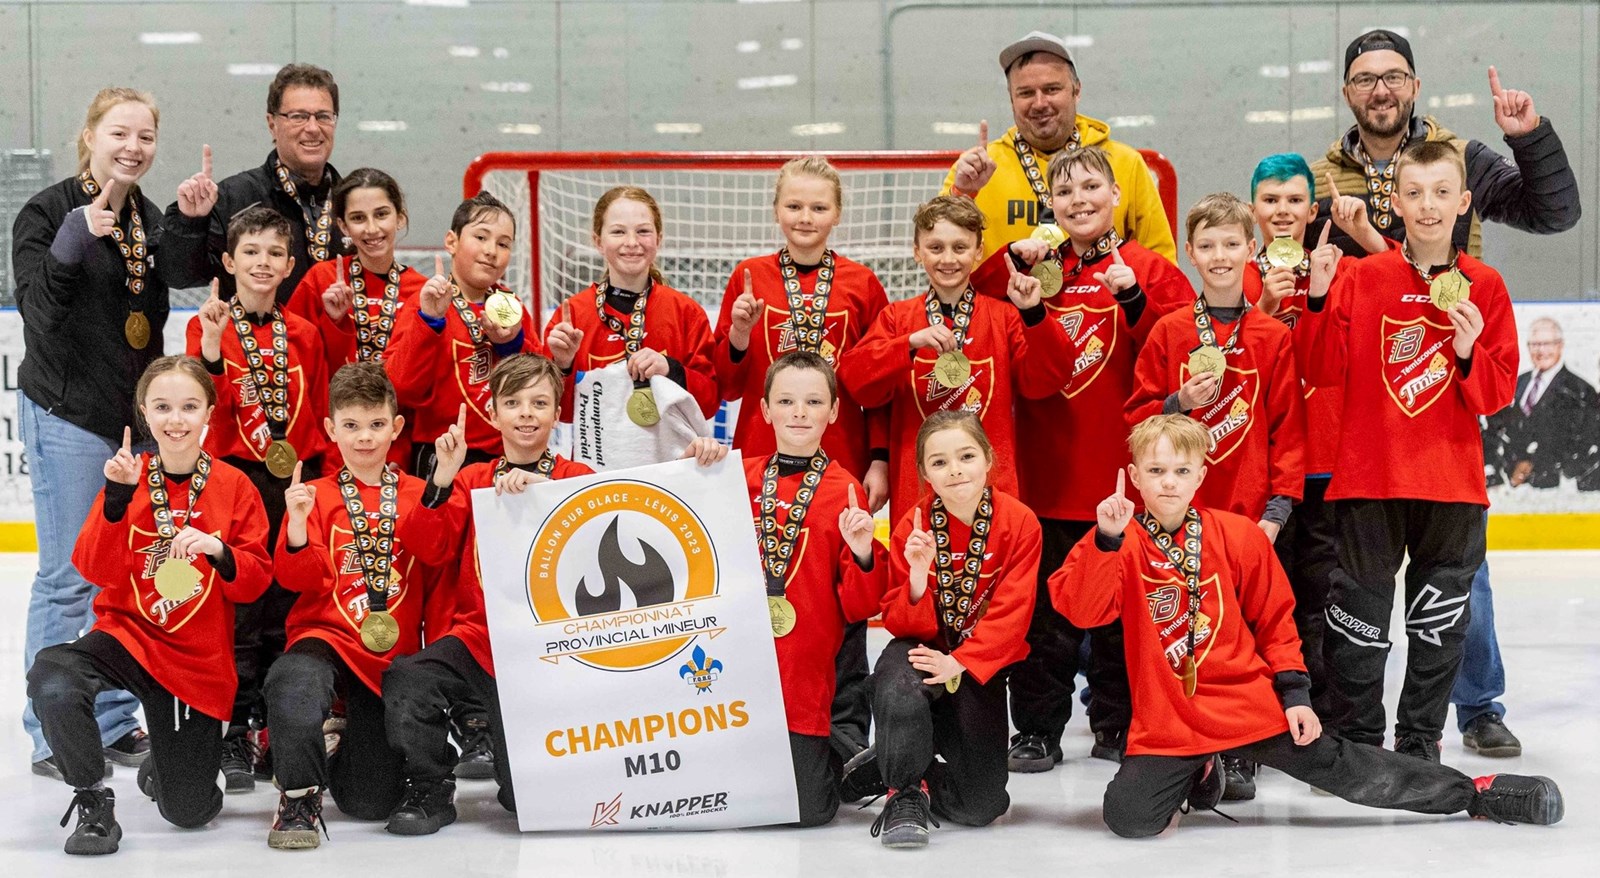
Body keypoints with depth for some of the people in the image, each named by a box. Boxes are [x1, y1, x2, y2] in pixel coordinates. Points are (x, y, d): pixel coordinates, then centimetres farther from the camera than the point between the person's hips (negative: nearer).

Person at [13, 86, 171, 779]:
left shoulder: (149, 220, 12)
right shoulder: (49, 212, -7)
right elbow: (39, 312, -17)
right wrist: (72, 243, -30)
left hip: (135, 415, 6)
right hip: (67, 415, -6)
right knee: (70, 578, -5)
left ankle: (113, 722, 18)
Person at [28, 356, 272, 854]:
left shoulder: (234, 487, -3)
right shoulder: (127, 478, -1)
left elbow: (255, 581, -3)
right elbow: (96, 570, -9)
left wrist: (219, 551, -23)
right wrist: (117, 499, -22)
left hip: (199, 659, 0)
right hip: (128, 632, 0)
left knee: (189, 811, 0)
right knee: (51, 680, -34)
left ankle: (164, 767, 39)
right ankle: (92, 800, -10)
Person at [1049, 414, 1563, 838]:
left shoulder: (1238, 536, 0)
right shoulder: (1117, 545, -5)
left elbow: (1275, 619, 10)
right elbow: (1080, 607, -22)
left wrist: (1294, 691, 4)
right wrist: (1106, 541, -35)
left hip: (1250, 705, 0)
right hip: (1165, 723, 0)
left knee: (1352, 772, -3)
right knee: (1129, 816, -18)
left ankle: (1474, 793, 14)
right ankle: (1196, 774, 13)